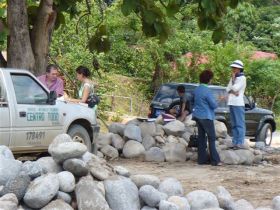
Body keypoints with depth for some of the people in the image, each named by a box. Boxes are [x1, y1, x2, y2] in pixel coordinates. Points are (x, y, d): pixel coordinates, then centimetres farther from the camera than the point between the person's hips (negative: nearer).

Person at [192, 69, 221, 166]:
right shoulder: (207, 91, -18)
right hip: (206, 117, -8)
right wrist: (216, 102, 3)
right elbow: (214, 105, -15)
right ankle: (215, 160, -3)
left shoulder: (196, 90, 7)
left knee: (201, 137, 11)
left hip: (197, 116, 8)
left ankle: (202, 159, 12)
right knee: (211, 138, -2)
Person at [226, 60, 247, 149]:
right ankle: (235, 142, 11)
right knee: (234, 124, 8)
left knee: (240, 124, -9)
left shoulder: (242, 78, -5)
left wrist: (233, 79, -5)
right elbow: (228, 89, 10)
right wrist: (233, 91, -10)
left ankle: (240, 143, -12)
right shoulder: (232, 78, 18)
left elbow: (235, 88, -15)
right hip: (231, 103, 8)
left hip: (238, 103, -8)